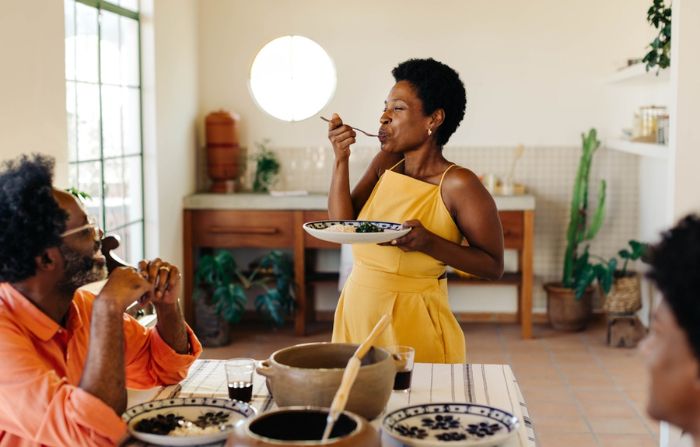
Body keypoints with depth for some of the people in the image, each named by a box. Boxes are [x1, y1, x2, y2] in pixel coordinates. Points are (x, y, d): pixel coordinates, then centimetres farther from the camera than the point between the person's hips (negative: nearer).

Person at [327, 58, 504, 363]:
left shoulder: (457, 185, -14)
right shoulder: (385, 163, 5)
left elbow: (493, 266, -12)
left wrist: (429, 243, -24)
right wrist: (341, 158, -7)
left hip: (412, 321, -6)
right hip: (356, 312, 6)